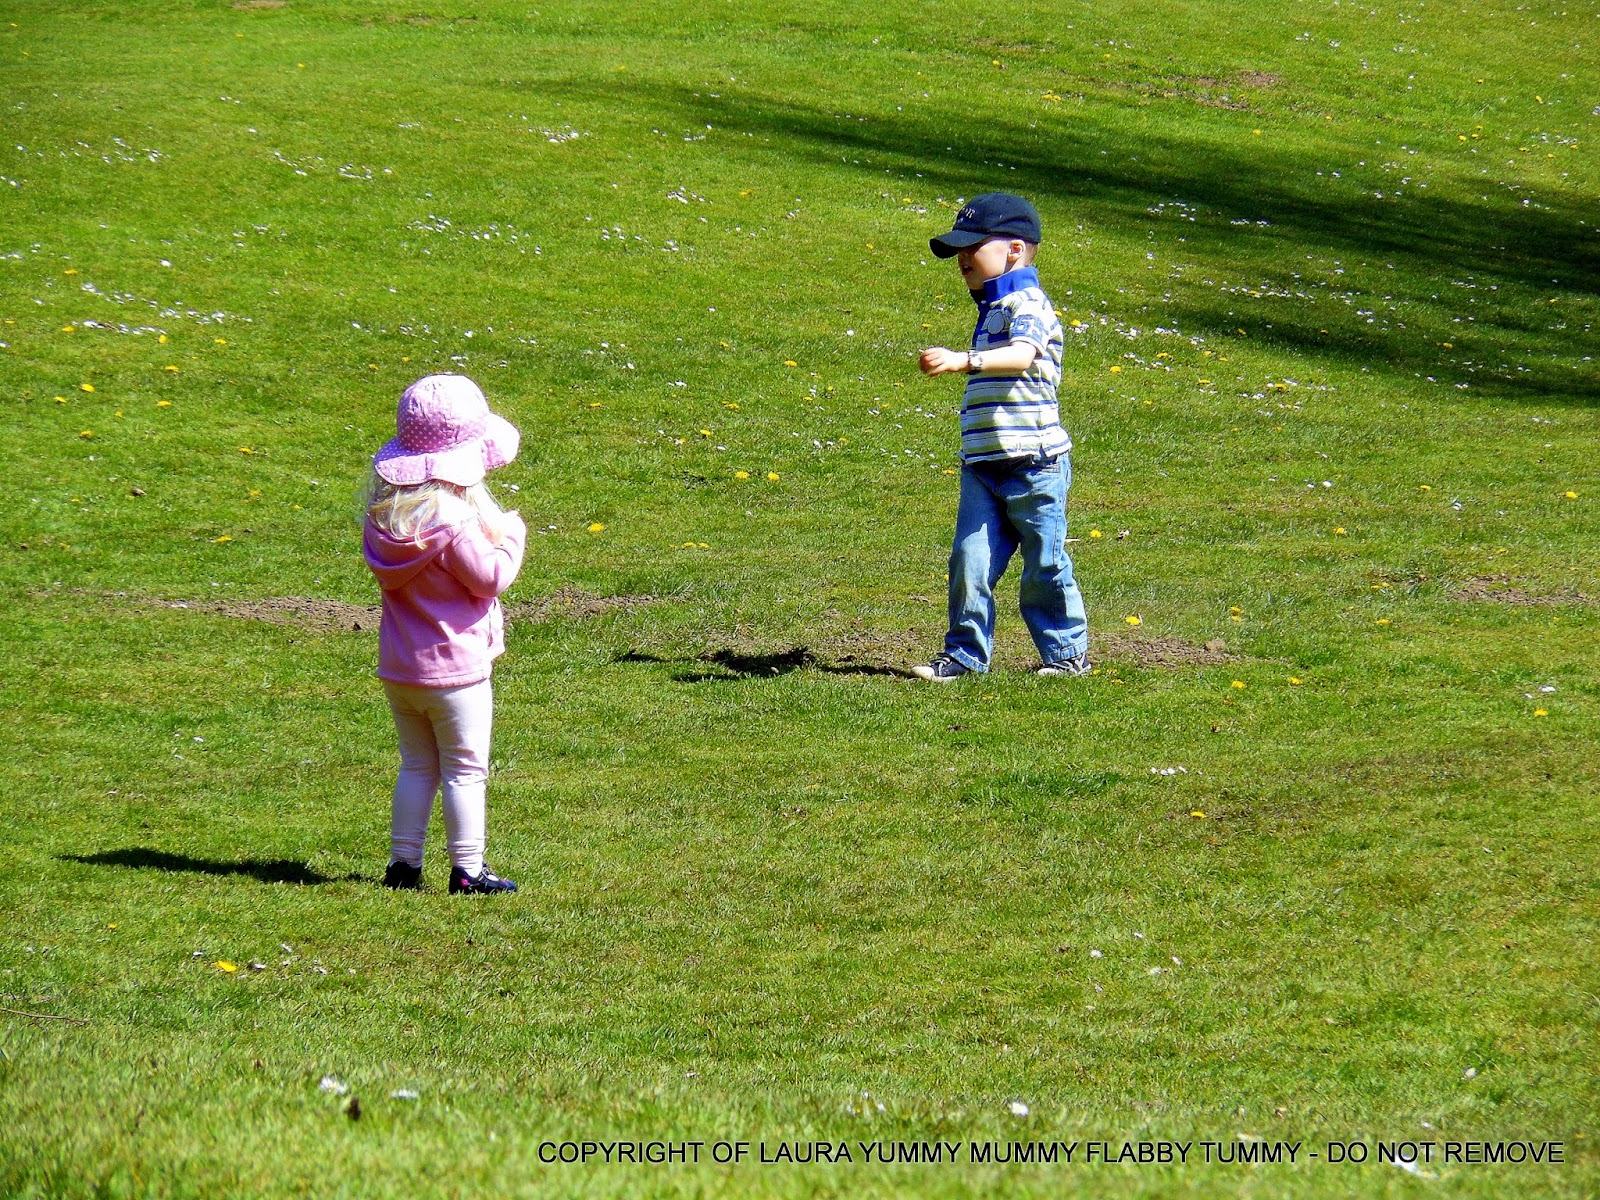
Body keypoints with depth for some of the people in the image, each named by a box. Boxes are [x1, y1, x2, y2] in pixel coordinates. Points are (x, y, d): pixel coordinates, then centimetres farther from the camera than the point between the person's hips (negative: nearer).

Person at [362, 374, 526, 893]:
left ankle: (403, 862, 18)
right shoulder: (452, 520, -22)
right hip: (453, 669, -7)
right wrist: (511, 538, 2)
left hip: (398, 668, 7)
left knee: (417, 765, 17)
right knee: (465, 769, 3)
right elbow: (490, 578, -17)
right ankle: (467, 870, 6)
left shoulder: (384, 510, 1)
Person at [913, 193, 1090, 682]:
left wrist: (964, 361, -47)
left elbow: (1023, 354, -33)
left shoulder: (1026, 303, -12)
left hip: (1033, 462, -8)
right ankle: (965, 653, 5)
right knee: (970, 561, -2)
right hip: (982, 464, 8)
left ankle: (1068, 651, 17)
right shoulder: (992, 308, 19)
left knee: (1045, 566, 3)